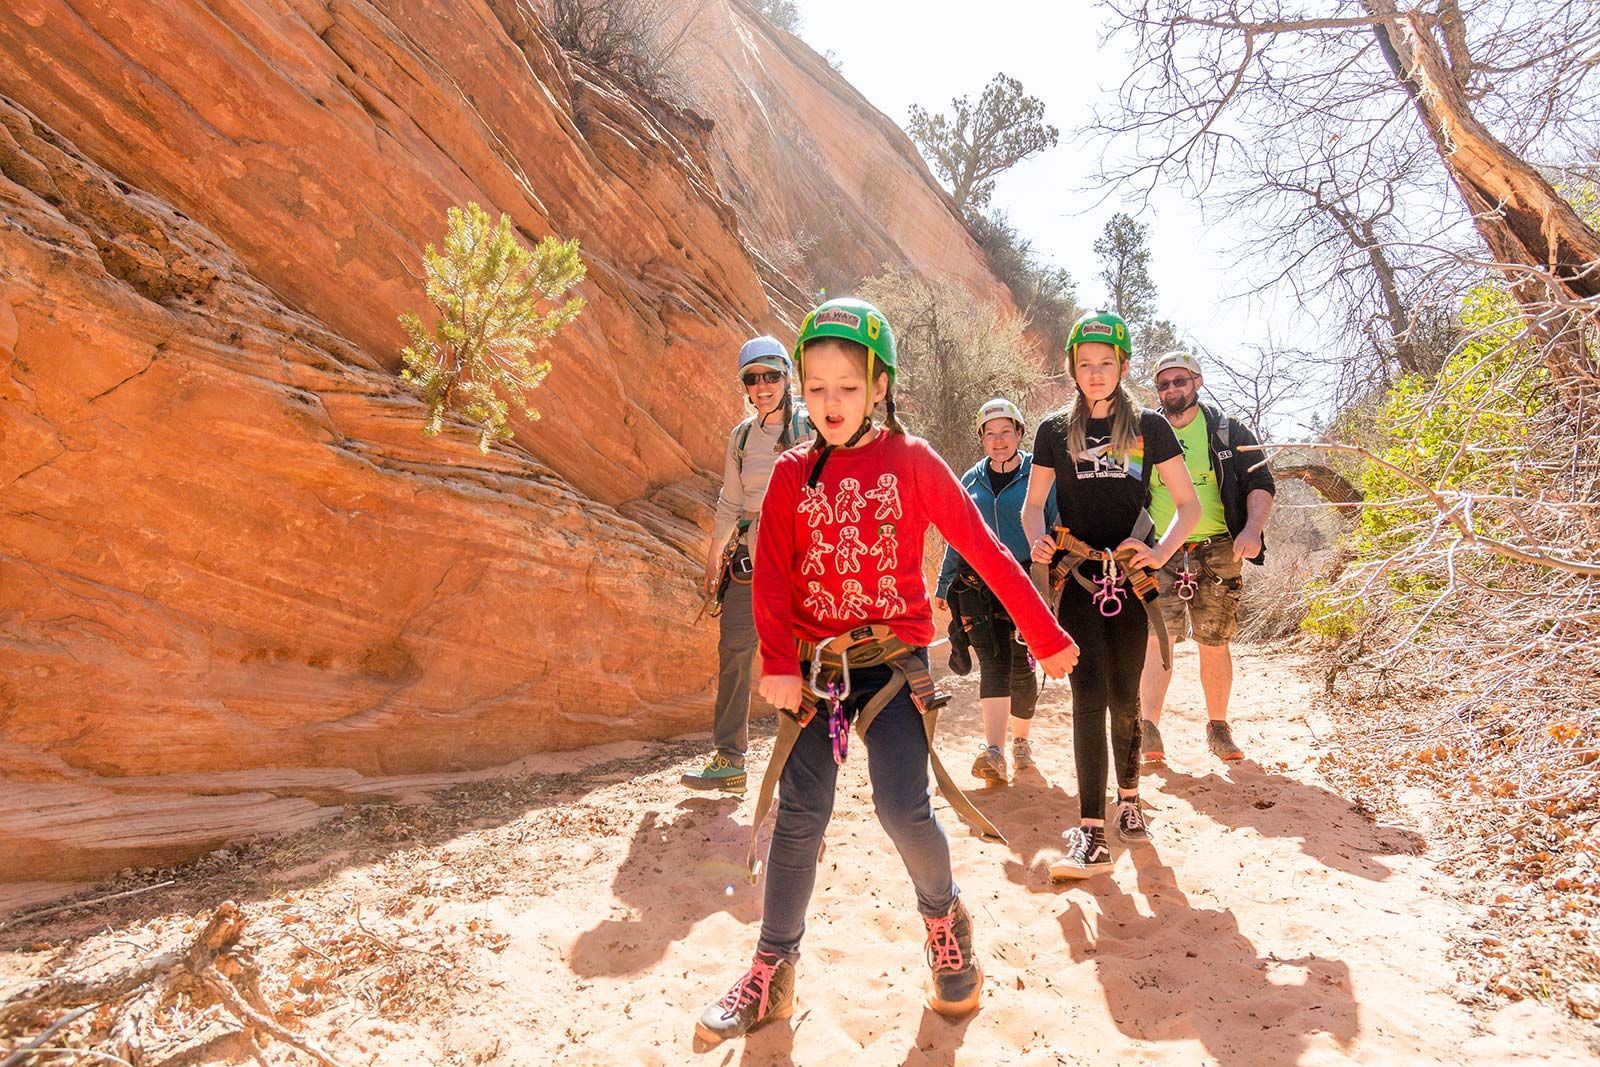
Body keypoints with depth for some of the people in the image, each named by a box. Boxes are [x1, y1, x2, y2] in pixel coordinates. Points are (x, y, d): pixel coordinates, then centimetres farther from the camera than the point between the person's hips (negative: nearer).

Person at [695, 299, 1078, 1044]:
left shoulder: (912, 460, -1)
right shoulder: (792, 473, 4)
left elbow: (983, 549, 0)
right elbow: (772, 575, -1)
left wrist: (1046, 636, 3)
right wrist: (779, 665, -14)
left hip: (894, 661, -2)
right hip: (814, 667, 2)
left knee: (903, 809, -10)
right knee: (799, 817, 4)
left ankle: (943, 915, 24)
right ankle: (771, 975, 20)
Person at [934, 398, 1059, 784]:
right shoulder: (971, 480, 12)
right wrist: (943, 586, 16)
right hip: (979, 584, 2)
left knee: (1021, 665, 5)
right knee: (993, 660, -11)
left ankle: (1020, 740, 27)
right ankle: (994, 752, -17)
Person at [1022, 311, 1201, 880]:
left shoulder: (1149, 427, 4)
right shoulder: (1055, 431, 5)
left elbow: (1188, 503, 4)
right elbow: (1033, 504, 11)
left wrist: (1160, 553, -12)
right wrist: (1039, 542, -10)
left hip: (1131, 579, 1)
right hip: (1079, 580, 0)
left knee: (1124, 698, 9)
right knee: (1089, 698, -10)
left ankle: (1129, 799, 33)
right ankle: (1090, 834, -10)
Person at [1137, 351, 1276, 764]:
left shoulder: (1228, 432, 9)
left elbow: (1261, 484, 5)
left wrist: (1252, 529, -12)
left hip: (1217, 551, 0)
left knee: (1215, 644, 6)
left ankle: (1218, 728, 21)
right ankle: (1149, 729, -15)